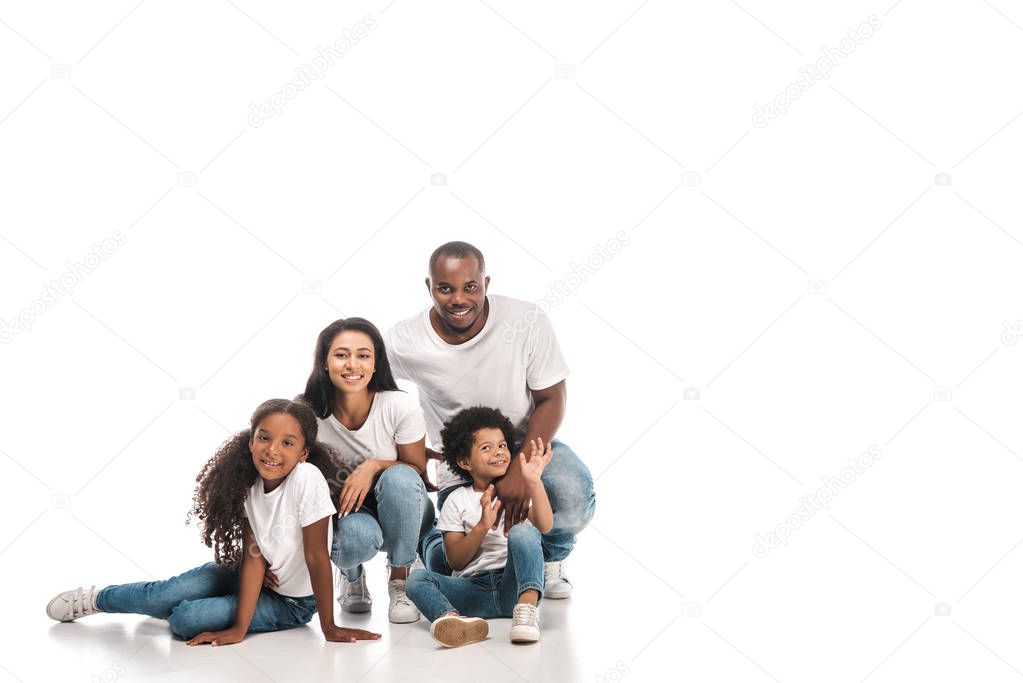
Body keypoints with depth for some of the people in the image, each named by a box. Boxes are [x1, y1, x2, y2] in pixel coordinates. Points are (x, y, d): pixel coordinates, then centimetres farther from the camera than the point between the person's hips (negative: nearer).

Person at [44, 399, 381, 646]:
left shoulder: (307, 479, -30)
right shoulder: (248, 483, -12)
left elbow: (316, 557, -26)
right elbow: (253, 555, -17)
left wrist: (329, 628, -22)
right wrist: (239, 629, -25)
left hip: (292, 600, -4)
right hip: (255, 576, 4)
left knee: (185, 619, -19)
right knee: (167, 593, -13)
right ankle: (94, 599, 18)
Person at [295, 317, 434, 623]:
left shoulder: (401, 407, -19)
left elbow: (417, 470, -8)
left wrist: (373, 466, -26)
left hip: (401, 514, 0)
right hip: (343, 512, 0)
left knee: (398, 477, -34)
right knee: (356, 535, -37)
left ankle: (399, 580, -11)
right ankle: (352, 576, 5)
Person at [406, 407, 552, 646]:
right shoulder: (458, 500, 10)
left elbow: (545, 526, -12)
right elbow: (456, 561, 2)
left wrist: (534, 481, -25)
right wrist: (482, 526, -14)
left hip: (513, 584, -1)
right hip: (474, 588, 1)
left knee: (522, 532, -27)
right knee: (418, 580, -22)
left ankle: (527, 607, -45)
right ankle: (453, 620, -55)